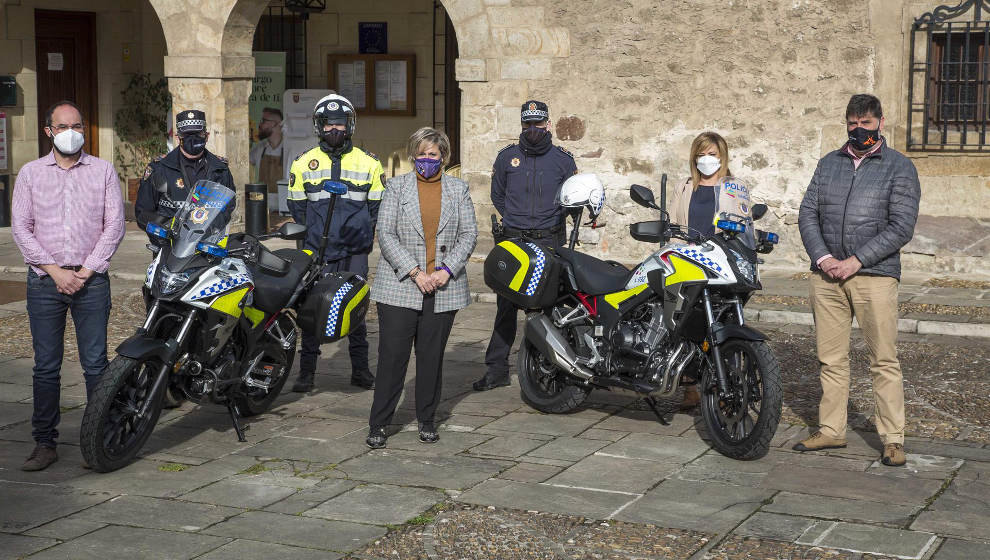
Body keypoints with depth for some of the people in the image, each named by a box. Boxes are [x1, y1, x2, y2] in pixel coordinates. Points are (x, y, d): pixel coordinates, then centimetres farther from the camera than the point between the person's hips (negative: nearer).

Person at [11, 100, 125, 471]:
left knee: (95, 364, -1)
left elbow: (114, 224, 1)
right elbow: (21, 227, 3)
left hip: (91, 280, -1)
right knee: (46, 367, 3)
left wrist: (85, 271, -7)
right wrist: (55, 270, -7)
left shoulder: (103, 171, 7)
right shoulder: (30, 173, 9)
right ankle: (45, 443, 9)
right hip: (44, 282, 1)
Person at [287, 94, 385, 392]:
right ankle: (307, 371, 6)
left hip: (355, 252, 0)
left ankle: (360, 369, 16)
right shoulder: (304, 163, 8)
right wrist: (309, 239, 1)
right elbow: (297, 206, 11)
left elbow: (377, 205, 11)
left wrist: (364, 235, 0)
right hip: (317, 254, 0)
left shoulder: (368, 163, 8)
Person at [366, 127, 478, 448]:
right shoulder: (397, 186, 4)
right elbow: (385, 234, -3)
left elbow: (469, 233, 5)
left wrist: (447, 270, -9)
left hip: (444, 287, 2)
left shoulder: (459, 189, 11)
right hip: (400, 286, -2)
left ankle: (426, 420, 20)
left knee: (432, 356, 7)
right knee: (393, 355, -3)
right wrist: (415, 272, -12)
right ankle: (379, 424, 5)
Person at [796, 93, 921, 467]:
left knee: (884, 361, -3)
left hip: (874, 275, -4)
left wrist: (853, 262, -12)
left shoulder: (899, 167, 2)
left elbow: (901, 228, -6)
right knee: (831, 359, 8)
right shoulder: (828, 164, 15)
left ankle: (892, 439, 2)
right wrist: (823, 257, -6)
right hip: (826, 276, 4)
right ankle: (831, 430, 17)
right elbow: (807, 215, 11)